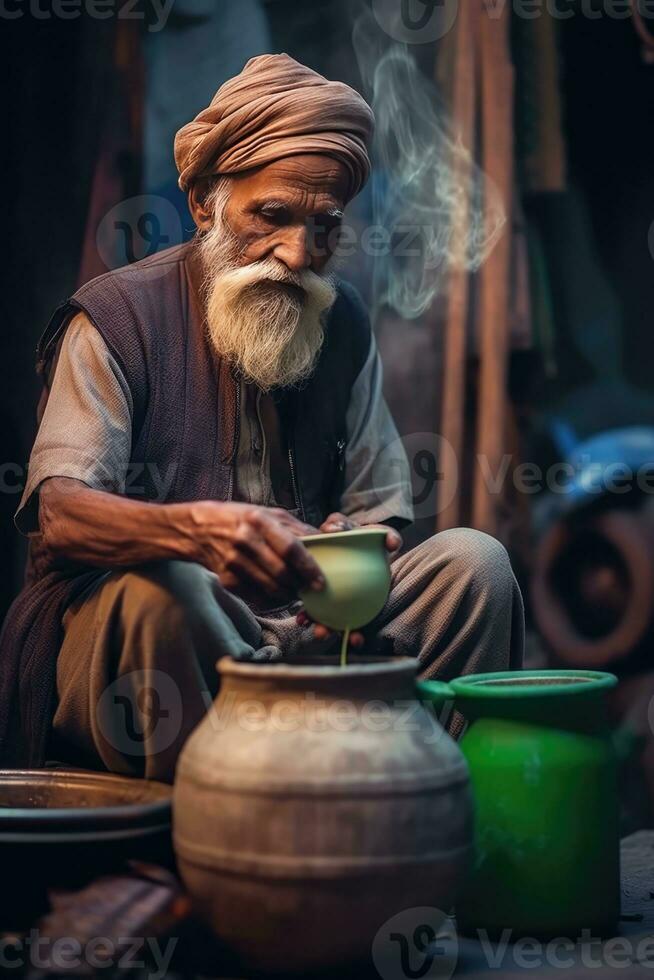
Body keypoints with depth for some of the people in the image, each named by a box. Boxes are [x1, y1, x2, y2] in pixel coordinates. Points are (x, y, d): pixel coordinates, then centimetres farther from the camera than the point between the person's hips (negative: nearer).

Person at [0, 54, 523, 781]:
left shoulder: (343, 323, 10)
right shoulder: (119, 316, -5)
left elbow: (379, 511, 9)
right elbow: (59, 511, -19)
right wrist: (193, 528, -41)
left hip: (300, 629, 4)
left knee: (471, 561, -14)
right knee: (163, 583, -37)